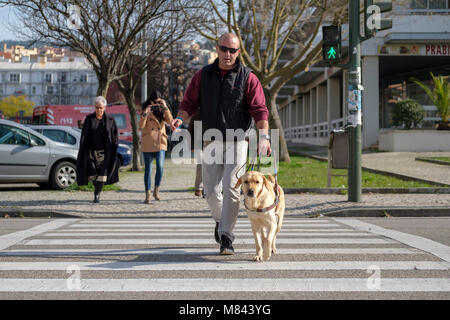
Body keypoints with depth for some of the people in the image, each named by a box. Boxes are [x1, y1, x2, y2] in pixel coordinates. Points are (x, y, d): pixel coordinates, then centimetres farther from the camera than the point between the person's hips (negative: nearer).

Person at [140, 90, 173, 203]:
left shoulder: (163, 110, 10)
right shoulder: (147, 110, 2)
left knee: (160, 166, -13)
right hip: (148, 144, -1)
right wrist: (144, 114, -27)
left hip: (160, 143, 2)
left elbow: (170, 121, -8)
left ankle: (156, 190, 5)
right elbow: (141, 126, -12)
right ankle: (147, 194, 9)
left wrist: (165, 107, -15)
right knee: (148, 169, 1)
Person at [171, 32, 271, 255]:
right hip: (210, 141, 3)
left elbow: (260, 110, -5)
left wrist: (263, 136, -19)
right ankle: (220, 220, 33)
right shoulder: (203, 76, 8)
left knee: (230, 188, -12)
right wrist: (180, 118, -10)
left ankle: (226, 236, -6)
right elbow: (189, 103, 11)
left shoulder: (247, 78, 0)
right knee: (211, 190, 4)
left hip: (237, 141, -3)